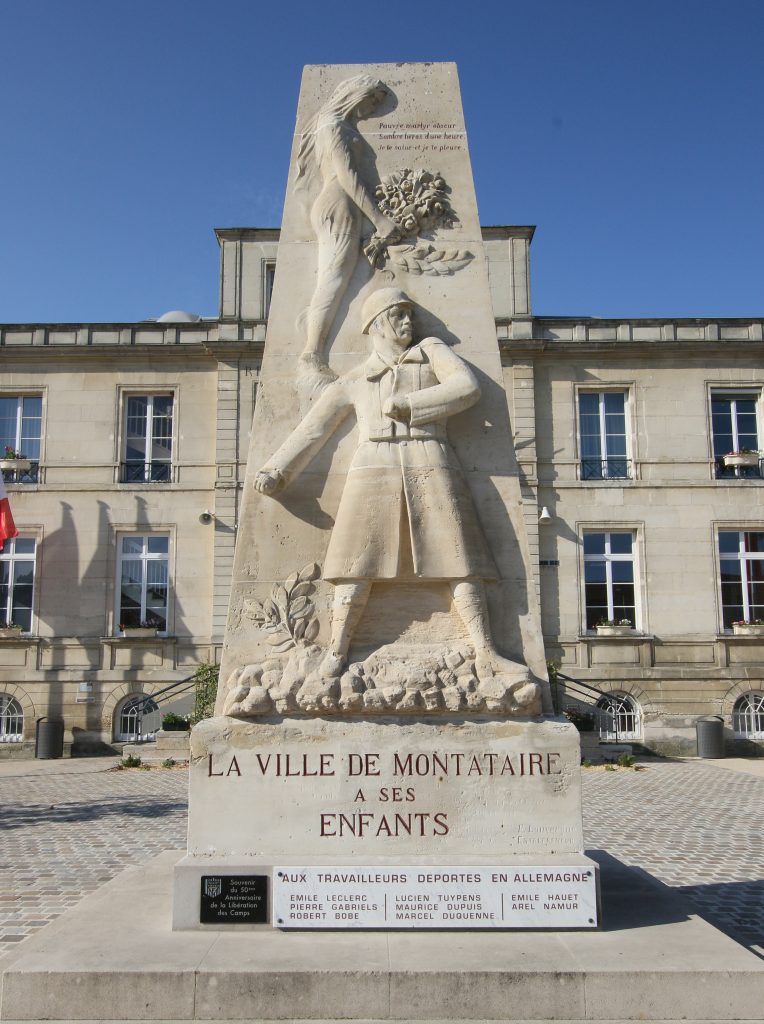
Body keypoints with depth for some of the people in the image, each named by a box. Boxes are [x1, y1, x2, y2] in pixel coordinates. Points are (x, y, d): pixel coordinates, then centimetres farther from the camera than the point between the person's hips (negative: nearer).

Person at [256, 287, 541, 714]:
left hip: (431, 467, 0)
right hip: (375, 467, 1)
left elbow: (468, 386, 3)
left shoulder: (432, 350, 21)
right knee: (360, 562, -10)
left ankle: (487, 660, -13)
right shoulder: (353, 381, 22)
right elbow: (312, 429, 18)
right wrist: (276, 471, 7)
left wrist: (405, 404, -2)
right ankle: (334, 656, -8)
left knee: (460, 558, -9)